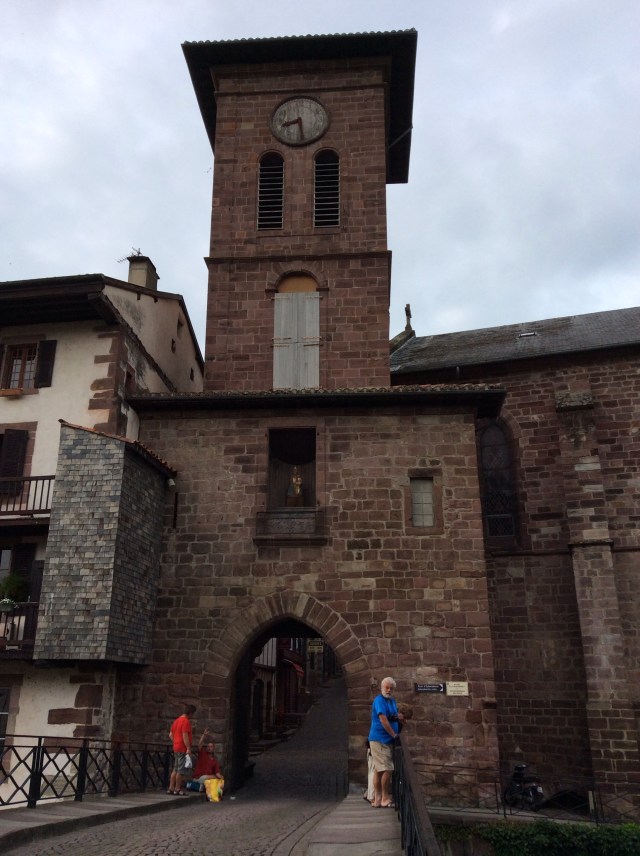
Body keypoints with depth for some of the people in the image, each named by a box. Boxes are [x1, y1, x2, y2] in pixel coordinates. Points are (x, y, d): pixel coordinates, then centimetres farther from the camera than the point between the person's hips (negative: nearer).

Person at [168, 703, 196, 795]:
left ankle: (171, 788, 16)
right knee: (182, 770, -3)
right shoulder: (186, 721, -14)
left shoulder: (176, 720, 15)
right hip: (183, 749, -9)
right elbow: (185, 735, -21)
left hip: (176, 748, 9)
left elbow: (170, 735, 18)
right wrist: (188, 748, -21)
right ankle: (177, 789, 0)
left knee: (175, 769, 14)